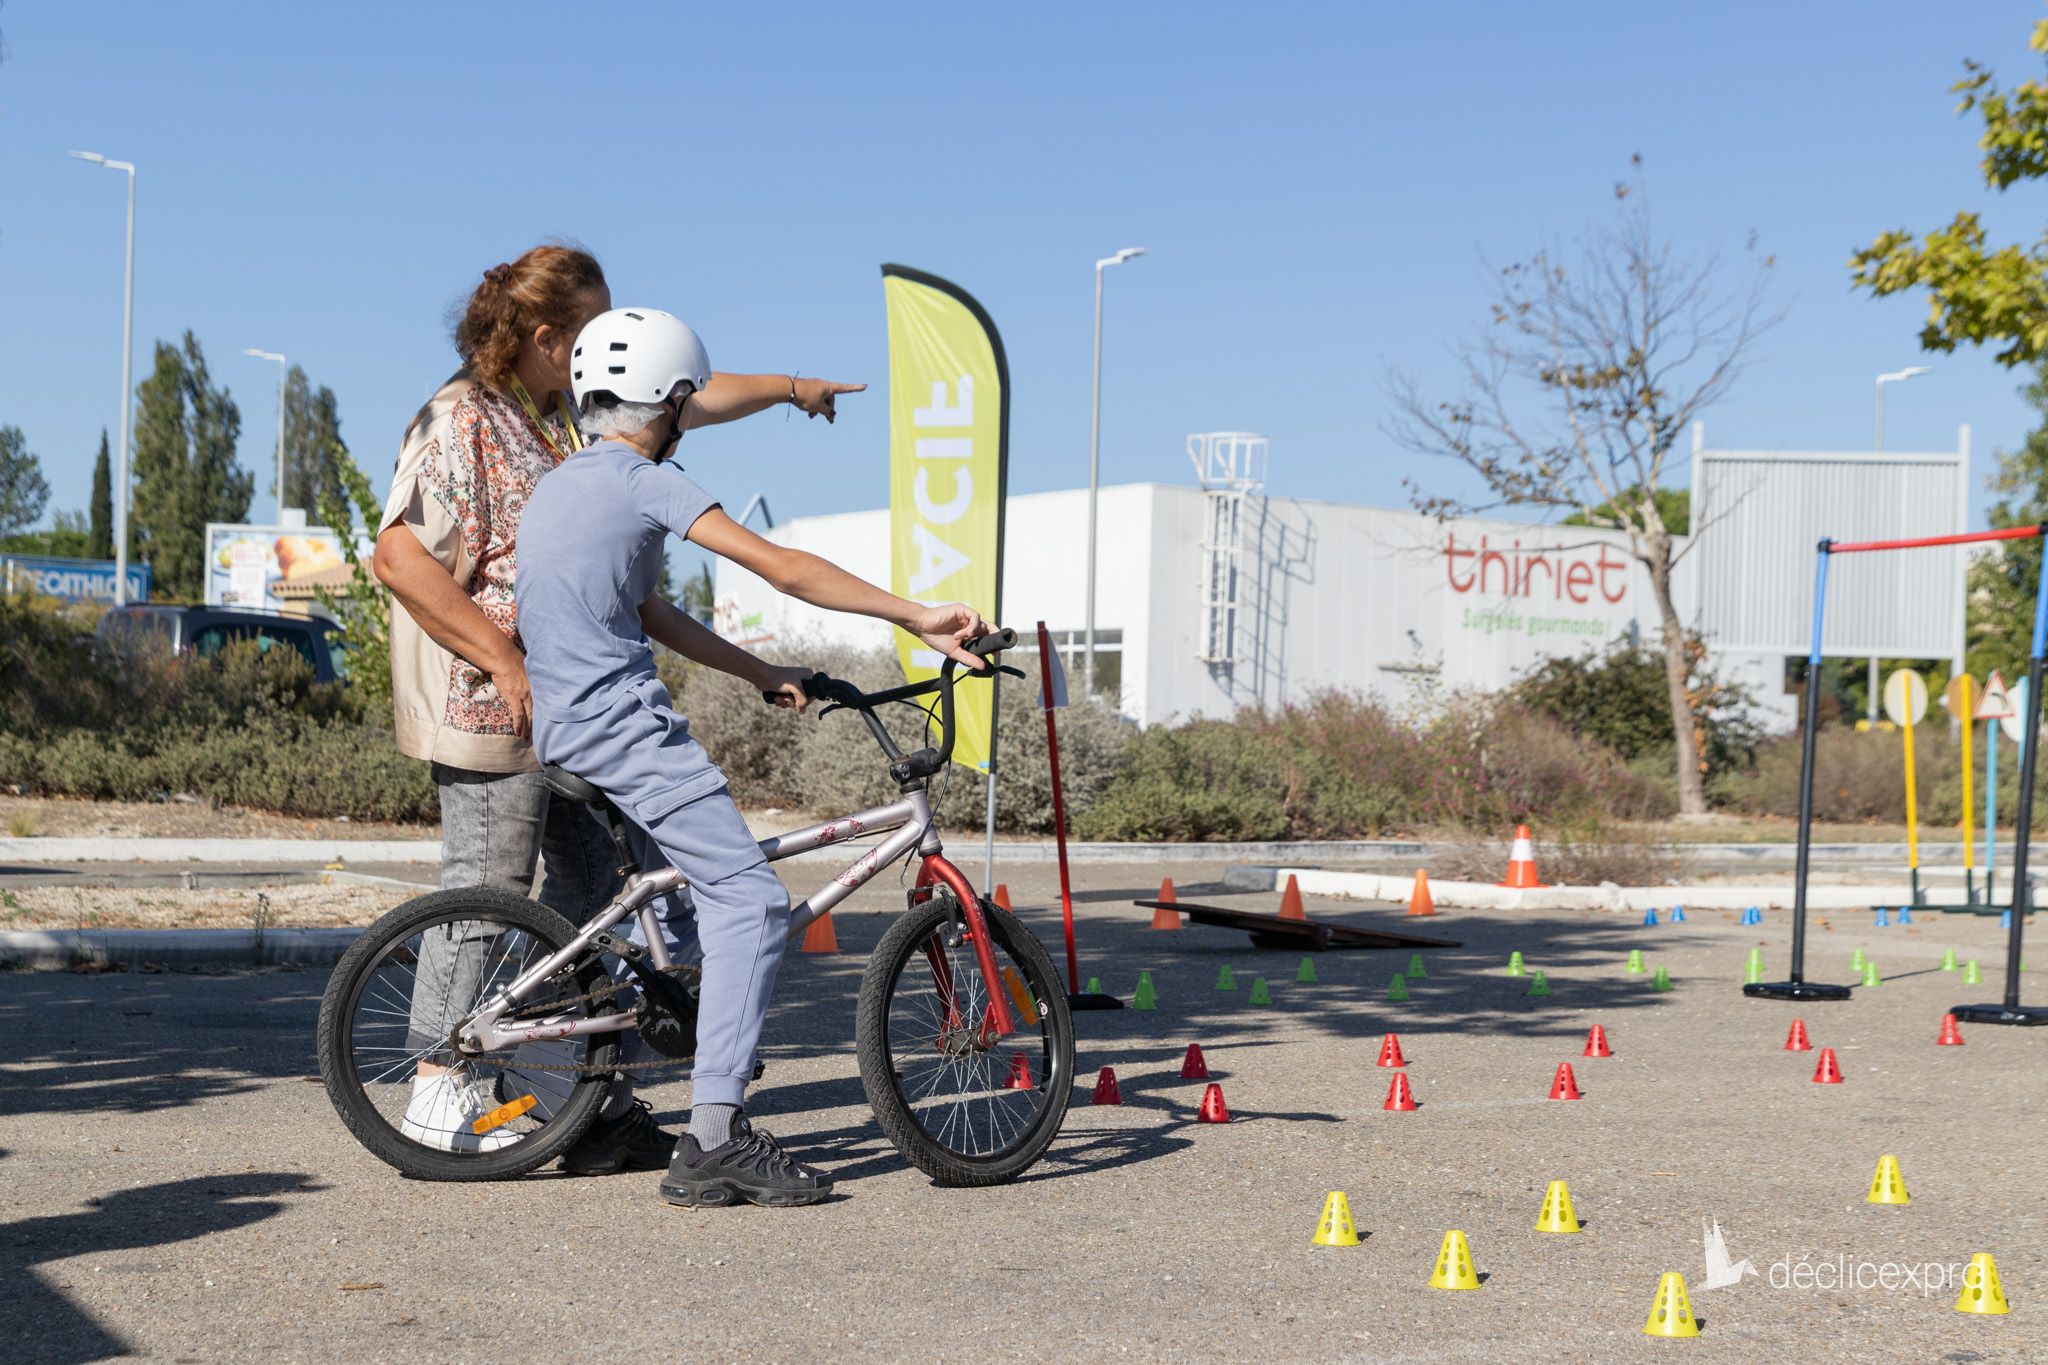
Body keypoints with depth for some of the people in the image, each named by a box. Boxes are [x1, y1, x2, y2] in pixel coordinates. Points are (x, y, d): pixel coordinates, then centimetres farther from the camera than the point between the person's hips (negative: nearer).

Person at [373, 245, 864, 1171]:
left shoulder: (571, 409, 13)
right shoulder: (459, 422, -13)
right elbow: (400, 557, -21)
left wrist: (787, 388, 37)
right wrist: (505, 662, -23)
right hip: (495, 702, -9)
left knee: (590, 885, 11)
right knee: (488, 887, -6)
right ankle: (439, 1096, 4)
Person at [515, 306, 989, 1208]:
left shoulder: (563, 484, 20)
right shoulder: (638, 480, -9)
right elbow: (779, 567, -17)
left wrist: (760, 674, 26)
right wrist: (918, 620, -16)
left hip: (567, 726, 10)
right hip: (622, 721, -10)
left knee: (681, 898, 20)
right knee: (751, 901, -11)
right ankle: (714, 1141, -17)